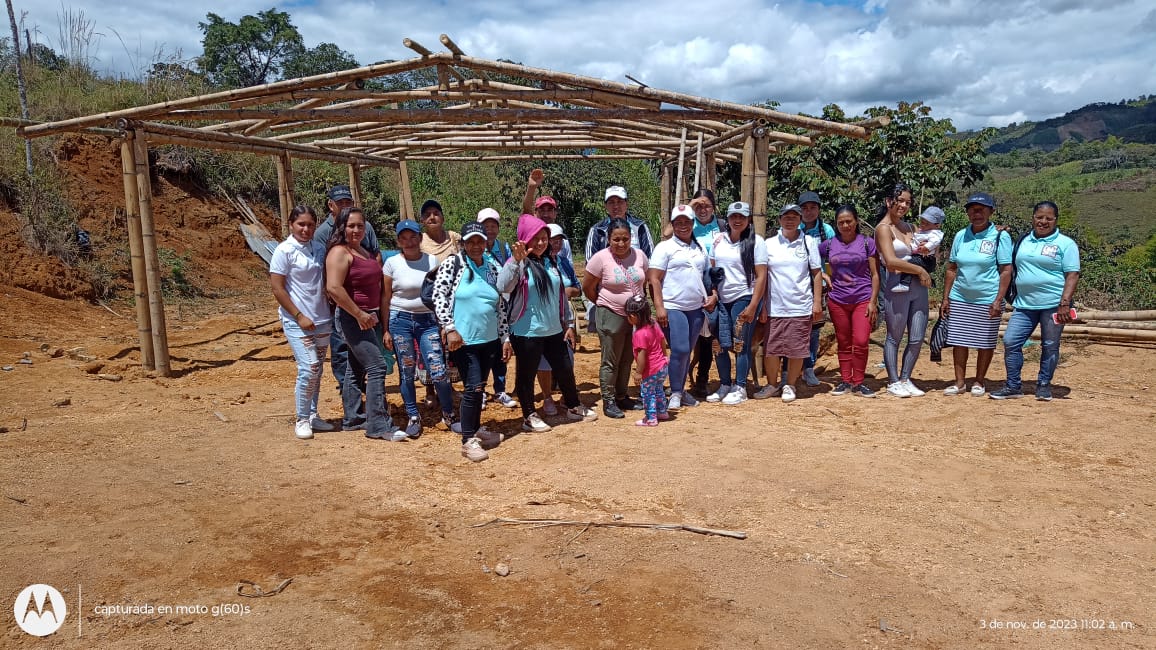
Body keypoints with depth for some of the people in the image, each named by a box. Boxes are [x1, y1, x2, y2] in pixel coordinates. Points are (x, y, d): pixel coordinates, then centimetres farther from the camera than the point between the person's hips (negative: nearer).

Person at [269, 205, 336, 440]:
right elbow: (278, 289, -10)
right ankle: (302, 419, 2)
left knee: (317, 370, 10)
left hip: (322, 320, 6)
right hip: (297, 321, -6)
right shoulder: (284, 251, -8)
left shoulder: (319, 249, 7)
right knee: (309, 367, -12)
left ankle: (312, 415, 22)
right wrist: (299, 316, -14)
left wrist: (332, 309, 4)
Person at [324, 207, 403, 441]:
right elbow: (334, 287, -24)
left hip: (369, 317, 9)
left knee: (357, 369, 15)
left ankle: (353, 418, 25)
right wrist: (359, 314, -21)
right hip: (353, 318, -9)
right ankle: (379, 425, -10)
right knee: (377, 366, -13)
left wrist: (379, 317, 20)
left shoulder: (366, 252, 15)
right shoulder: (340, 252, -12)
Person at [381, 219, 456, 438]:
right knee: (406, 372, 6)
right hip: (401, 321, 0)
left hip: (428, 320, 0)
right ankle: (413, 417, 23)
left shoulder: (432, 261, 2)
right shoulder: (392, 263, -1)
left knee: (439, 372, -7)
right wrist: (386, 330, 0)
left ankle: (448, 414, 14)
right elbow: (385, 299, 2)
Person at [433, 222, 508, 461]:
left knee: (479, 387, 15)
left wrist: (505, 337, 11)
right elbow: (439, 297, -11)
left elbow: (501, 305, 12)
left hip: (490, 340, 5)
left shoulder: (494, 268, 9)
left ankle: (476, 429, 32)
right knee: (474, 387, -9)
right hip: (463, 340, -5)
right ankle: (468, 440, 1)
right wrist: (450, 328, -19)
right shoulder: (452, 265, -6)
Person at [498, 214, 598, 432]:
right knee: (527, 374, 6)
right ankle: (529, 417, 21)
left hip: (554, 330, 6)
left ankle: (574, 408, 33)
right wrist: (516, 260, -39)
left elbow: (561, 296, 15)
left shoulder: (551, 263, 10)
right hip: (527, 332, -6)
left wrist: (568, 324, 14)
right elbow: (503, 287, -30)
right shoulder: (518, 264, -10)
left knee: (565, 370, 15)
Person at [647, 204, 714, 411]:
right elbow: (654, 279, -8)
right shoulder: (665, 247, -2)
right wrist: (659, 307, -16)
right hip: (673, 308, -5)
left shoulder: (700, 248, 16)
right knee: (680, 350, -12)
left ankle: (681, 390, 21)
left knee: (687, 352, 10)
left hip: (696, 309, 6)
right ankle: (675, 393, 2)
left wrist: (713, 295, 7)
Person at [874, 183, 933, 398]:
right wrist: (920, 270, -12)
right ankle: (893, 382, 11)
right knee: (894, 338, 2)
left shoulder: (909, 227, 16)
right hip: (897, 288, -7)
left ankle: (905, 379, 19)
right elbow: (891, 261, -18)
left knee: (917, 338, 7)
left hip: (918, 287, 7)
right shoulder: (883, 228, -7)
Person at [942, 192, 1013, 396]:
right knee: (959, 340, 5)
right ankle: (960, 382, 14)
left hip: (987, 300, -3)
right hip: (959, 299, 4)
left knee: (985, 343, 6)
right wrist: (946, 297, 7)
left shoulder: (1000, 237, -4)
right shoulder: (961, 236, 8)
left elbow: (1006, 271, -7)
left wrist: (998, 300, -14)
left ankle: (979, 382, 19)